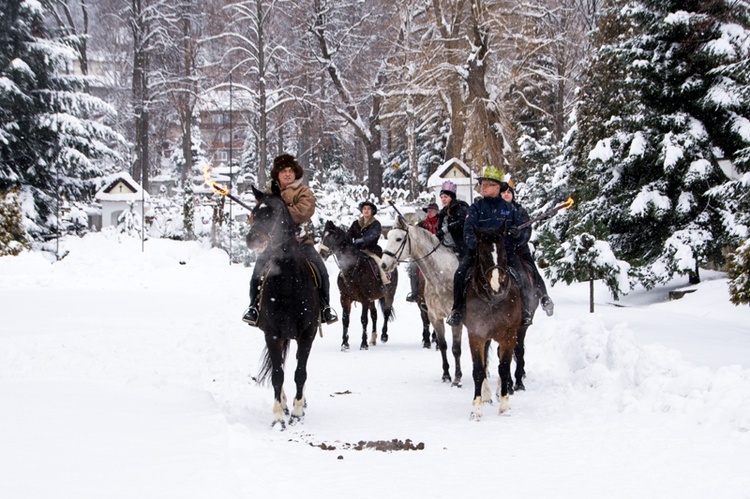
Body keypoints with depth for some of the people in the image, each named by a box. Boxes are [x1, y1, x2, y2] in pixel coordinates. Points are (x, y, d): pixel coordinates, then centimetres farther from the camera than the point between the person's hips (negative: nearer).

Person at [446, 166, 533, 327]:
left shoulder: (509, 208, 12)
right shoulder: (476, 208, 8)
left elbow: (522, 236, 15)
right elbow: (468, 233, -3)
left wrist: (516, 234, -10)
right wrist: (476, 243, -25)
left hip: (505, 250, 0)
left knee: (520, 274, -26)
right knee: (460, 274, -24)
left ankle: (524, 311, -10)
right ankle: (457, 310, -8)